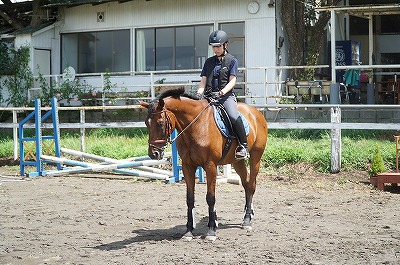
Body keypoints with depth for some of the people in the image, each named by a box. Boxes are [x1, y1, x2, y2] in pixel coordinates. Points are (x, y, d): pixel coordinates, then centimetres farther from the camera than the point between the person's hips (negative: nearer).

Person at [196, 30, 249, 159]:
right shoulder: (209, 61, 21)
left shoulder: (232, 61, 9)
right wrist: (199, 93, -6)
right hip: (209, 96, 5)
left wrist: (223, 91, -21)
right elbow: (203, 80, 15)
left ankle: (243, 146, -21)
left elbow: (232, 81, -2)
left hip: (226, 96, -5)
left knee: (234, 117, -31)